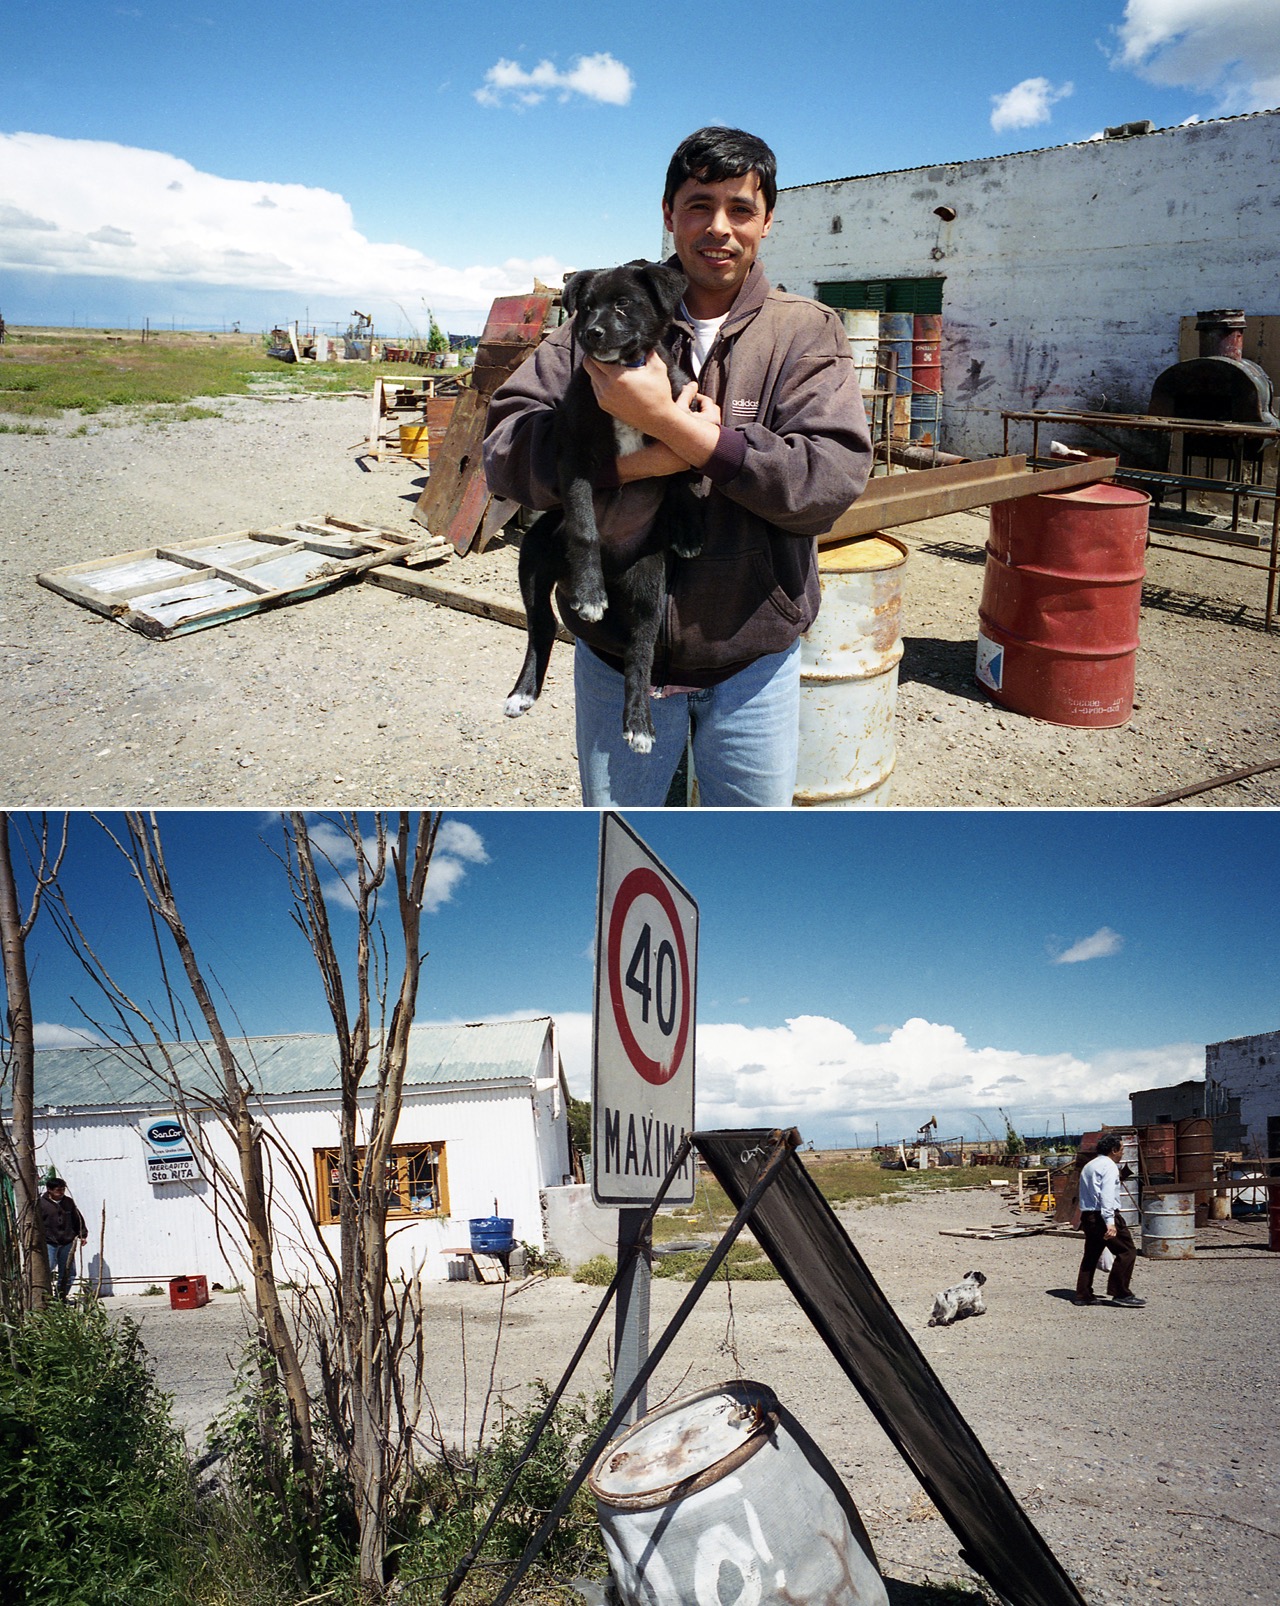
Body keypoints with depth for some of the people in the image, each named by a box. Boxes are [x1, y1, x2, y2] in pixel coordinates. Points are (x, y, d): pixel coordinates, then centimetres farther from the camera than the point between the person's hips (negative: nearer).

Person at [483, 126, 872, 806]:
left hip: (752, 657, 0)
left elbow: (832, 478, -18)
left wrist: (669, 423, -24)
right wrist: (636, 462, -23)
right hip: (615, 653, 1)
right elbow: (505, 448, -8)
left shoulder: (807, 333, -3)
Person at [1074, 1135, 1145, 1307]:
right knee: (1127, 1251, -3)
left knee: (1091, 1254, 14)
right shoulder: (1109, 1166, -9)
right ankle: (1120, 1293, -5)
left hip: (1087, 1215, 9)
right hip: (1104, 1215, -9)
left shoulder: (1088, 1166, 20)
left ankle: (1083, 1295, 14)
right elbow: (1107, 1195, -20)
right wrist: (1110, 1222, -25)